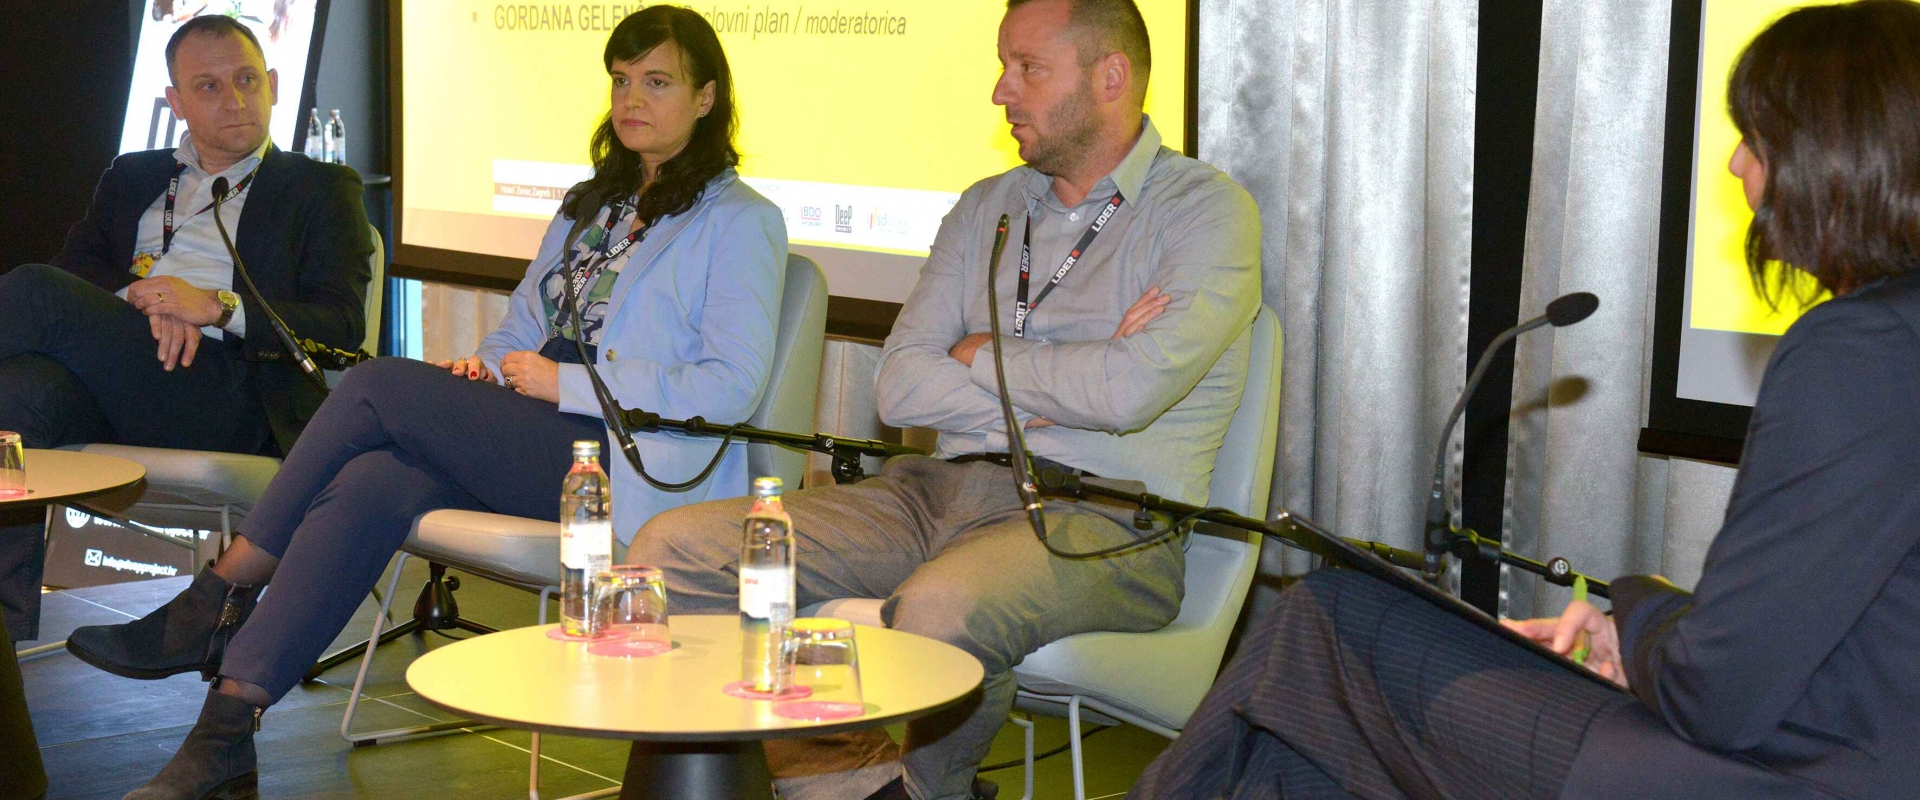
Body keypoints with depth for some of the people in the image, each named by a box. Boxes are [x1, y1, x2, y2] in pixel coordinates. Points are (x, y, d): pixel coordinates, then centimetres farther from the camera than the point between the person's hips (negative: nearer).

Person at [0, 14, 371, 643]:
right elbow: (76, 269, 15)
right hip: (110, 383, 4)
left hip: (229, 393, -4)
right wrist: (141, 299, -9)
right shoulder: (132, 178, 31)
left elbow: (342, 326, 4)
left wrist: (215, 306, -11)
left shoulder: (320, 190, 18)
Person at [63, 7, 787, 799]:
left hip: (622, 466, -7)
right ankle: (227, 728, -27)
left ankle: (216, 604, -12)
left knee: (381, 385, -20)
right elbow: (524, 325, 28)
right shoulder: (591, 204, 24)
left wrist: (566, 382, -12)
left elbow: (733, 385, -11)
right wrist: (486, 366, 2)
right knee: (370, 483, -24)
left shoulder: (740, 222, 0)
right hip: (534, 443, 7)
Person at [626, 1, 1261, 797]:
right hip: (939, 490, 6)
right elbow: (900, 387, 7)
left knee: (941, 606, -40)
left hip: (1104, 520, -6)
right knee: (673, 550, -10)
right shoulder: (986, 208, 18)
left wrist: (984, 357, 0)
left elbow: (1127, 392, -17)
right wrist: (1055, 388, -7)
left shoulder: (1203, 209, -1)